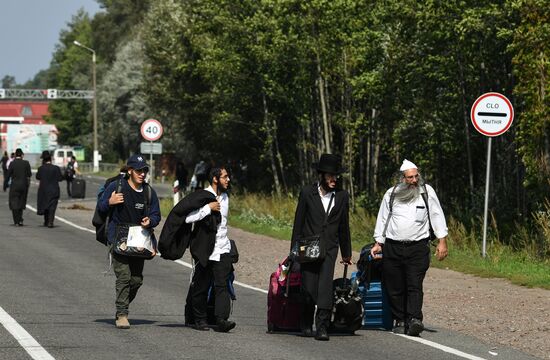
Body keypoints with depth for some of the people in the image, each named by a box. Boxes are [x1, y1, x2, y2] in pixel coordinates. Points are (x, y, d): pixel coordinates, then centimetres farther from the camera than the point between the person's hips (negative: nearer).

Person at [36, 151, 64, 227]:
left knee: (45, 205, 18)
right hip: (54, 191, -2)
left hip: (44, 190, 2)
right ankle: (50, 222, -13)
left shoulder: (41, 168, -8)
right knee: (52, 206, -1)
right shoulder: (56, 168, -12)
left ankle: (46, 222, 26)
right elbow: (60, 178, -8)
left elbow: (37, 177, 5)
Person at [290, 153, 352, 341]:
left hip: (329, 248, 1)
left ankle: (322, 327, -15)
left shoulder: (342, 196, 7)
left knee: (325, 286, -13)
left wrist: (346, 253, 20)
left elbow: (344, 226, 15)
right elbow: (298, 223, 4)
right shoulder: (307, 193, 0)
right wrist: (294, 249, 2)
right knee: (308, 288, 0)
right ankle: (306, 325, 19)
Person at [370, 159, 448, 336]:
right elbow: (382, 220, 18)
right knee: (395, 288, 3)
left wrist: (442, 241, 0)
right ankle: (400, 320, 12)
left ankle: (414, 319, -22)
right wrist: (378, 243, 16)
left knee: (414, 285, -14)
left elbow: (437, 216, 6)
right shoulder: (391, 194, 8)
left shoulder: (427, 192, 4)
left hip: (417, 247, -2)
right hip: (392, 247, 2)